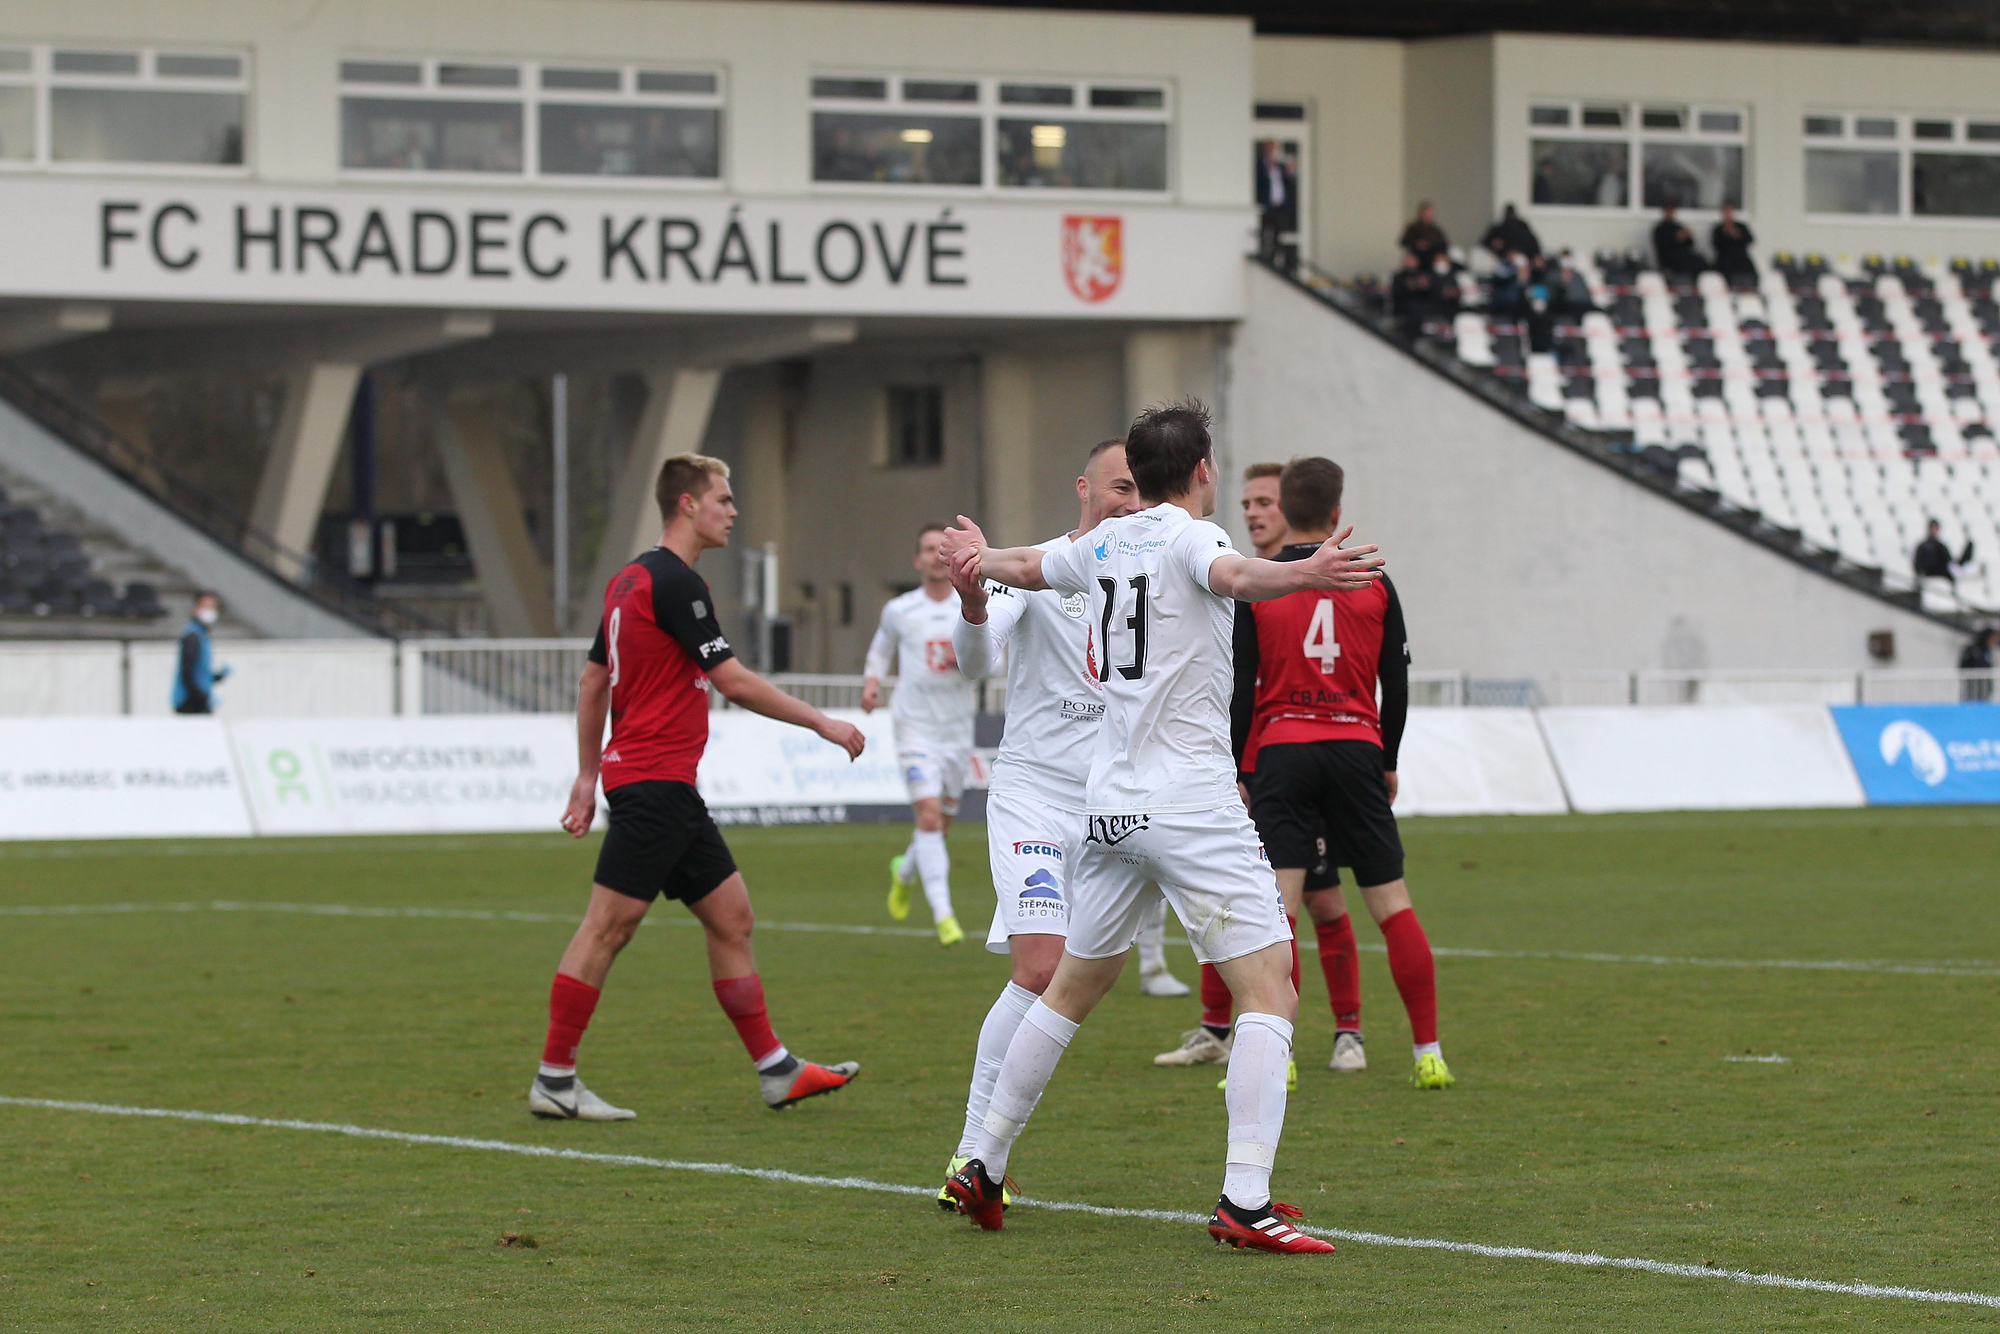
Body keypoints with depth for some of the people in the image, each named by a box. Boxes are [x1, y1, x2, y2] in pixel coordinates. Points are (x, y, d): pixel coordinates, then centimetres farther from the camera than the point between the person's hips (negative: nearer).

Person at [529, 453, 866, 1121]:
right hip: (655, 780, -10)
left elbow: (593, 679, 20)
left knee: (731, 915, 10)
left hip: (671, 789, 10)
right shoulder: (674, 582, -14)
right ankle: (553, 1081, -3)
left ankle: (776, 1070, 12)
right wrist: (822, 723, -8)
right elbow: (734, 681, -16)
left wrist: (588, 775, 22)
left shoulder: (631, 579, 15)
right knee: (608, 925, -6)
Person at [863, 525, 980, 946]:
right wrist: (872, 681, 2)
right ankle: (943, 915, -20)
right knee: (929, 815, -17)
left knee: (943, 820, 12)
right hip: (915, 725, -2)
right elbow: (881, 648, 20)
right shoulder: (899, 611, 2)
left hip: (958, 726, 3)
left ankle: (904, 871, 44)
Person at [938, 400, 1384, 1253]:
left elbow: (1025, 567, 33)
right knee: (1271, 993, -9)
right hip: (1191, 806, -8)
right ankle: (1245, 1202, -20)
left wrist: (980, 559, 57)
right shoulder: (1188, 538, -8)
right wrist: (1305, 575, -54)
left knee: (1072, 988, 22)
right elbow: (1235, 576, -33)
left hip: (1110, 806, 8)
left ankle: (984, 1167, 28)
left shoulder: (1105, 543, 12)